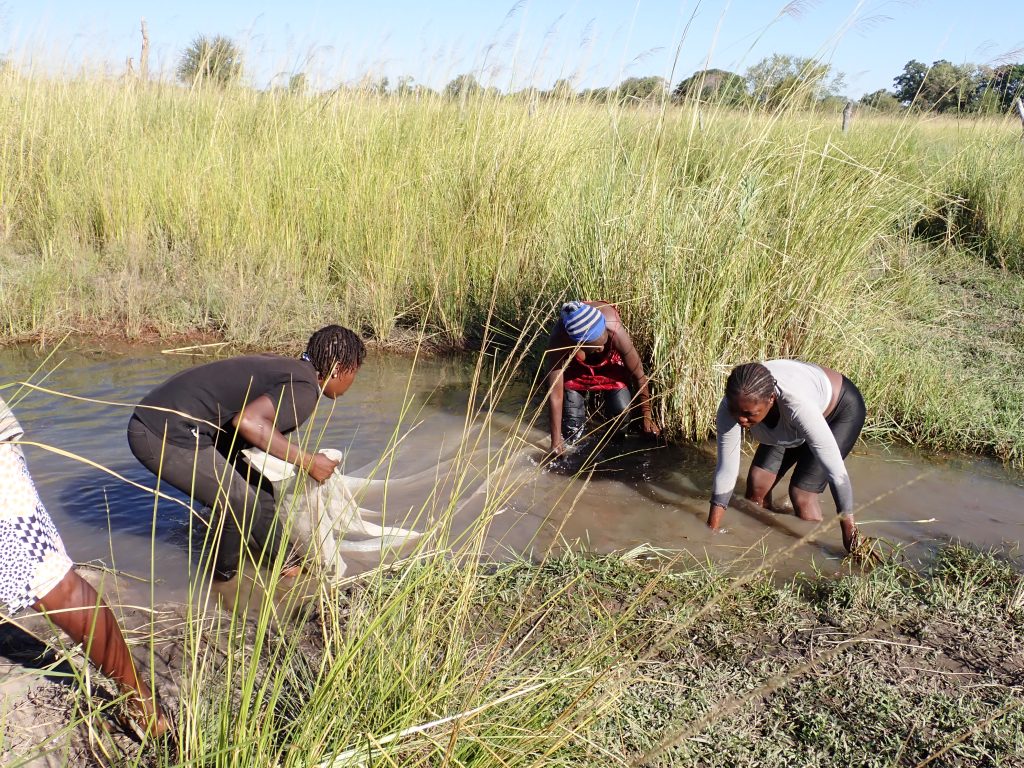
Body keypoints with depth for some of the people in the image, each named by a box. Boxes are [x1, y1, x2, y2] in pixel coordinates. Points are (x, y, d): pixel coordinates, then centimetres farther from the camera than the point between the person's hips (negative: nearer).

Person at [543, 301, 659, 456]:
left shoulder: (615, 332, -41)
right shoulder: (559, 340, -42)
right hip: (574, 365, 0)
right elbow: (555, 393, -34)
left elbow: (639, 375, -26)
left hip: (611, 358, 1)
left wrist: (647, 418, -15)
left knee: (621, 409, -16)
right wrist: (556, 442, -30)